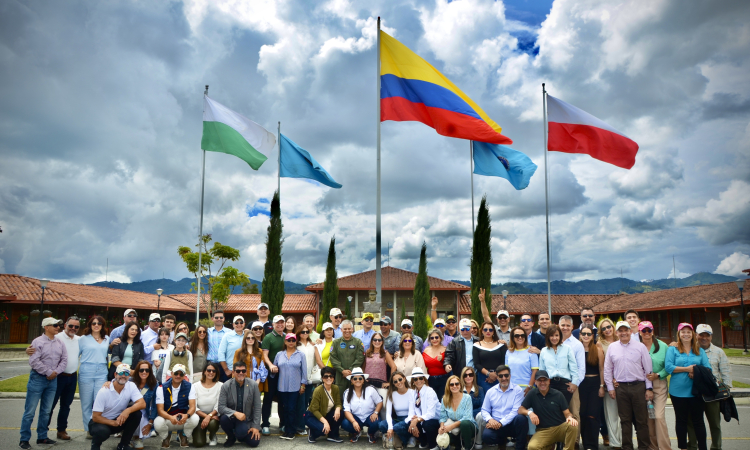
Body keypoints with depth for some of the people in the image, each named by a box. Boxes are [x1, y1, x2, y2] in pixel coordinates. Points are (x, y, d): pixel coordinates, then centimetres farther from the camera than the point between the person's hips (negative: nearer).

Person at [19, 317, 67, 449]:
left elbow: (64, 360, 6)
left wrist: (56, 372, -9)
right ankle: (24, 439, 7)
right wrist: (48, 372, -15)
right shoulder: (38, 342, -10)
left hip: (53, 379, 5)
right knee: (30, 411, -1)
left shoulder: (60, 343, 7)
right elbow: (34, 361, -17)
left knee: (46, 411, 12)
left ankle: (42, 437, 21)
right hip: (38, 378, -5)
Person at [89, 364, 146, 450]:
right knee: (102, 431, -37)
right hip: (101, 421, -4)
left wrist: (127, 411, -39)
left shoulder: (131, 386, -12)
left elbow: (142, 404, -21)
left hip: (119, 419, 4)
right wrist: (113, 423, -32)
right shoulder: (104, 391, -22)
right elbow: (95, 417, -19)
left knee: (137, 414, -22)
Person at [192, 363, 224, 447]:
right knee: (199, 443, -17)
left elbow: (218, 406, -9)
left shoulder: (220, 386, -8)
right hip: (199, 416, 0)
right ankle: (199, 433, 21)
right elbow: (194, 407, -8)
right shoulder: (195, 386, -6)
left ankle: (212, 437, 3)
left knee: (212, 424, -35)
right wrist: (205, 416, -20)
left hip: (213, 415, 0)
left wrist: (209, 416, -24)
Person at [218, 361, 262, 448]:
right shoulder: (225, 386, -11)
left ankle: (240, 433, 19)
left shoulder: (253, 385, -8)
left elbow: (257, 408, -5)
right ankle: (231, 437, -1)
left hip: (246, 419, 1)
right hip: (231, 417, -1)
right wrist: (235, 413, -31)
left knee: (254, 442, -17)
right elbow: (221, 407, -15)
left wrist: (256, 427, -10)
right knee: (224, 419, -34)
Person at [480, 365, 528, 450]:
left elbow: (516, 411, -12)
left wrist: (501, 423, -18)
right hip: (495, 425, 2)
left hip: (512, 425, -2)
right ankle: (502, 440, 9)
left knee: (521, 418, -35)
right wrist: (490, 420, -13)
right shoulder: (490, 392, 9)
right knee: (486, 436, -30)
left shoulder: (518, 390, -3)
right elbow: (484, 410, 10)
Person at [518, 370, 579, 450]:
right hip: (543, 431, 0)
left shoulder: (558, 395, 2)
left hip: (560, 428, 0)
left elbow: (567, 413, 1)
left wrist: (570, 417, -23)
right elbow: (520, 410, 2)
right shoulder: (532, 394, 2)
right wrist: (529, 413, -20)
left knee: (572, 425, -33)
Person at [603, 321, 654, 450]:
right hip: (621, 388, 2)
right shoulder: (612, 347, 7)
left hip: (639, 386, -2)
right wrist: (610, 387, 6)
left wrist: (649, 388, -2)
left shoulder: (640, 347, 1)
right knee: (625, 420, 9)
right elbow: (607, 369, 10)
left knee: (642, 420, 3)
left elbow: (648, 369, 1)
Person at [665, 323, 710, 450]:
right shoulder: (672, 350, 3)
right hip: (678, 391, -1)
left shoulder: (700, 351, 11)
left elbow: (707, 368, 3)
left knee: (698, 420, 4)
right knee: (681, 420, 10)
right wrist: (687, 369, -13)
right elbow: (668, 367, -9)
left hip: (696, 391, 1)